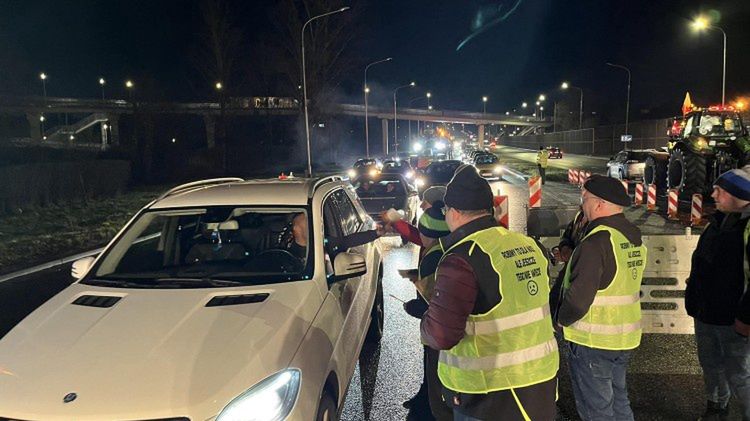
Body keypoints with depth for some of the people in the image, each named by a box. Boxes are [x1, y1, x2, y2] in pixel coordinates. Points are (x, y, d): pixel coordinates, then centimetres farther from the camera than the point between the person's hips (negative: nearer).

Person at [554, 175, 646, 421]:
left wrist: (561, 318, -10)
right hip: (625, 337, 8)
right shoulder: (634, 238, 4)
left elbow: (578, 297, -27)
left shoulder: (597, 241, -24)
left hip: (593, 340, -8)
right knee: (619, 401, 23)